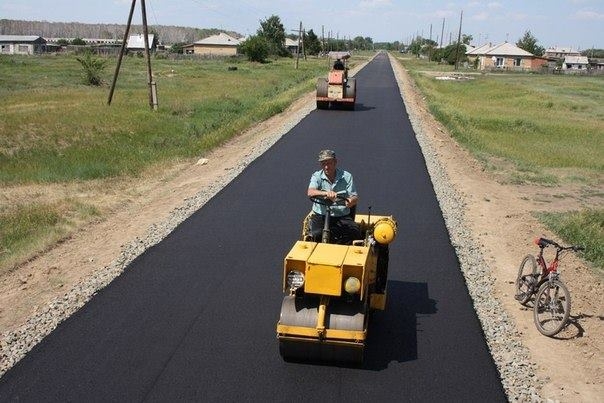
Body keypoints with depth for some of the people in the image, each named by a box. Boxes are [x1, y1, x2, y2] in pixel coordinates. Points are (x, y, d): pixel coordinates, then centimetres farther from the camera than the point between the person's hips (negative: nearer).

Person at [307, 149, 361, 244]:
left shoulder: (346, 177, 5)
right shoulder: (316, 176, 2)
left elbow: (355, 197, 1)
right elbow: (310, 192, -18)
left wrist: (351, 201, -26)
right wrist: (326, 193, -38)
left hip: (342, 216, 1)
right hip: (320, 216, -1)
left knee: (355, 232, -25)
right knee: (318, 234, -30)